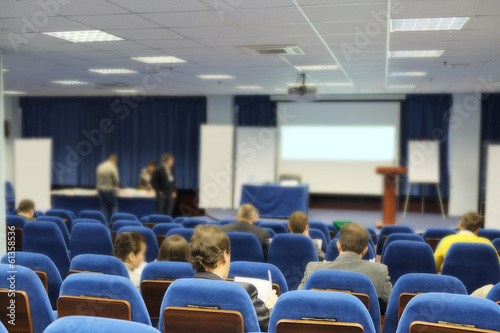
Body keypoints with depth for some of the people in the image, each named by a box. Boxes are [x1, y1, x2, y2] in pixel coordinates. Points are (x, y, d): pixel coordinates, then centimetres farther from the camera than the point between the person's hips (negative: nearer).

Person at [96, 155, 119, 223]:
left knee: (104, 206, 12)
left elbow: (97, 177, 9)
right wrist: (115, 186, 8)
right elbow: (116, 180, -13)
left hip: (100, 189, 5)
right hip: (109, 190, -5)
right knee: (114, 205, 7)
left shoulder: (100, 166, 4)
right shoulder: (113, 168, -13)